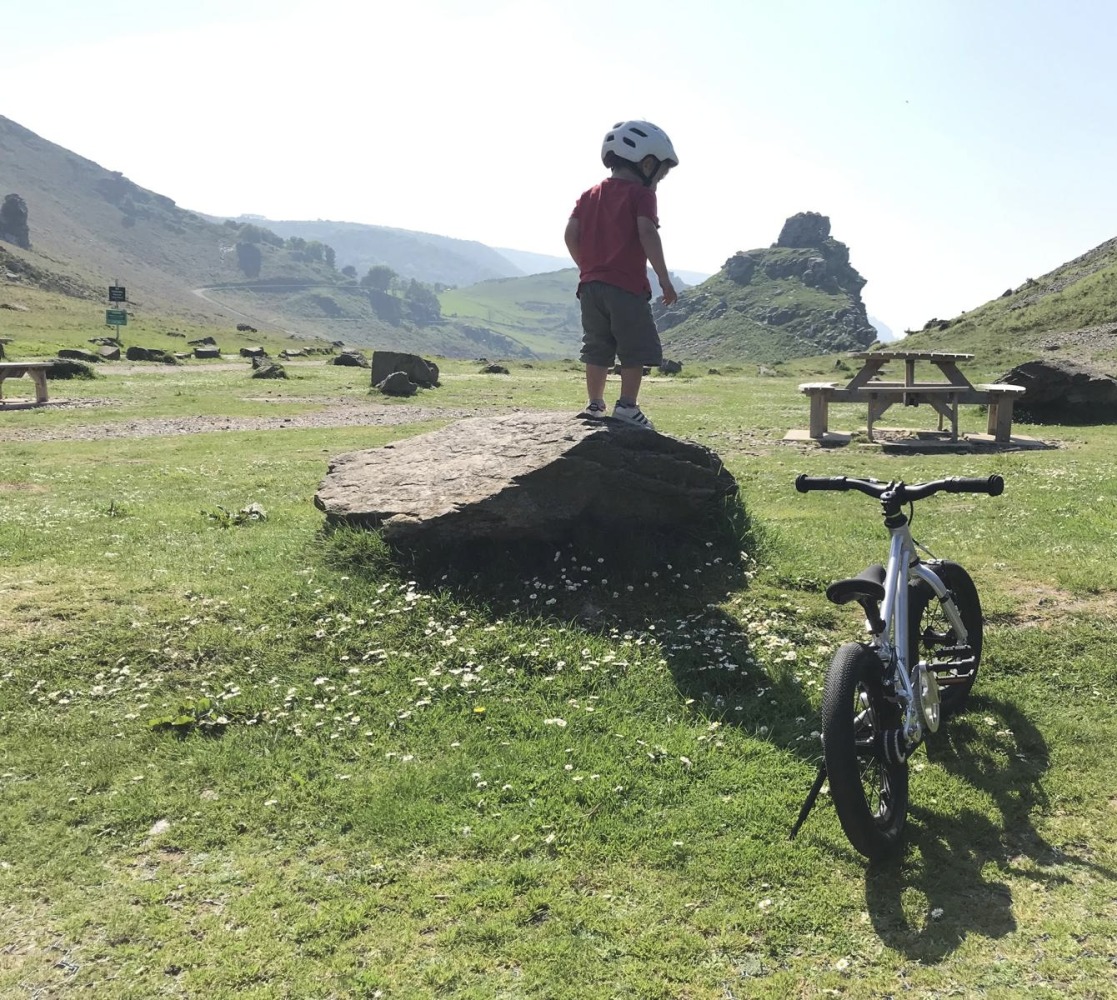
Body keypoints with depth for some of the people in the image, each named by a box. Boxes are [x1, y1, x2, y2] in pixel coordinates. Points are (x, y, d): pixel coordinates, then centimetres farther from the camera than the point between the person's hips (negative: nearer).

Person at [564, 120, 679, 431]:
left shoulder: (590, 195, 15)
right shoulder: (640, 194, -3)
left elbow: (571, 234, 7)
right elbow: (647, 233, -16)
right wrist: (664, 279, -14)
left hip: (591, 285, 6)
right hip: (627, 286, -6)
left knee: (597, 349, 13)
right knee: (635, 350, 1)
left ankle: (595, 405, 15)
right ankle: (627, 406, -3)